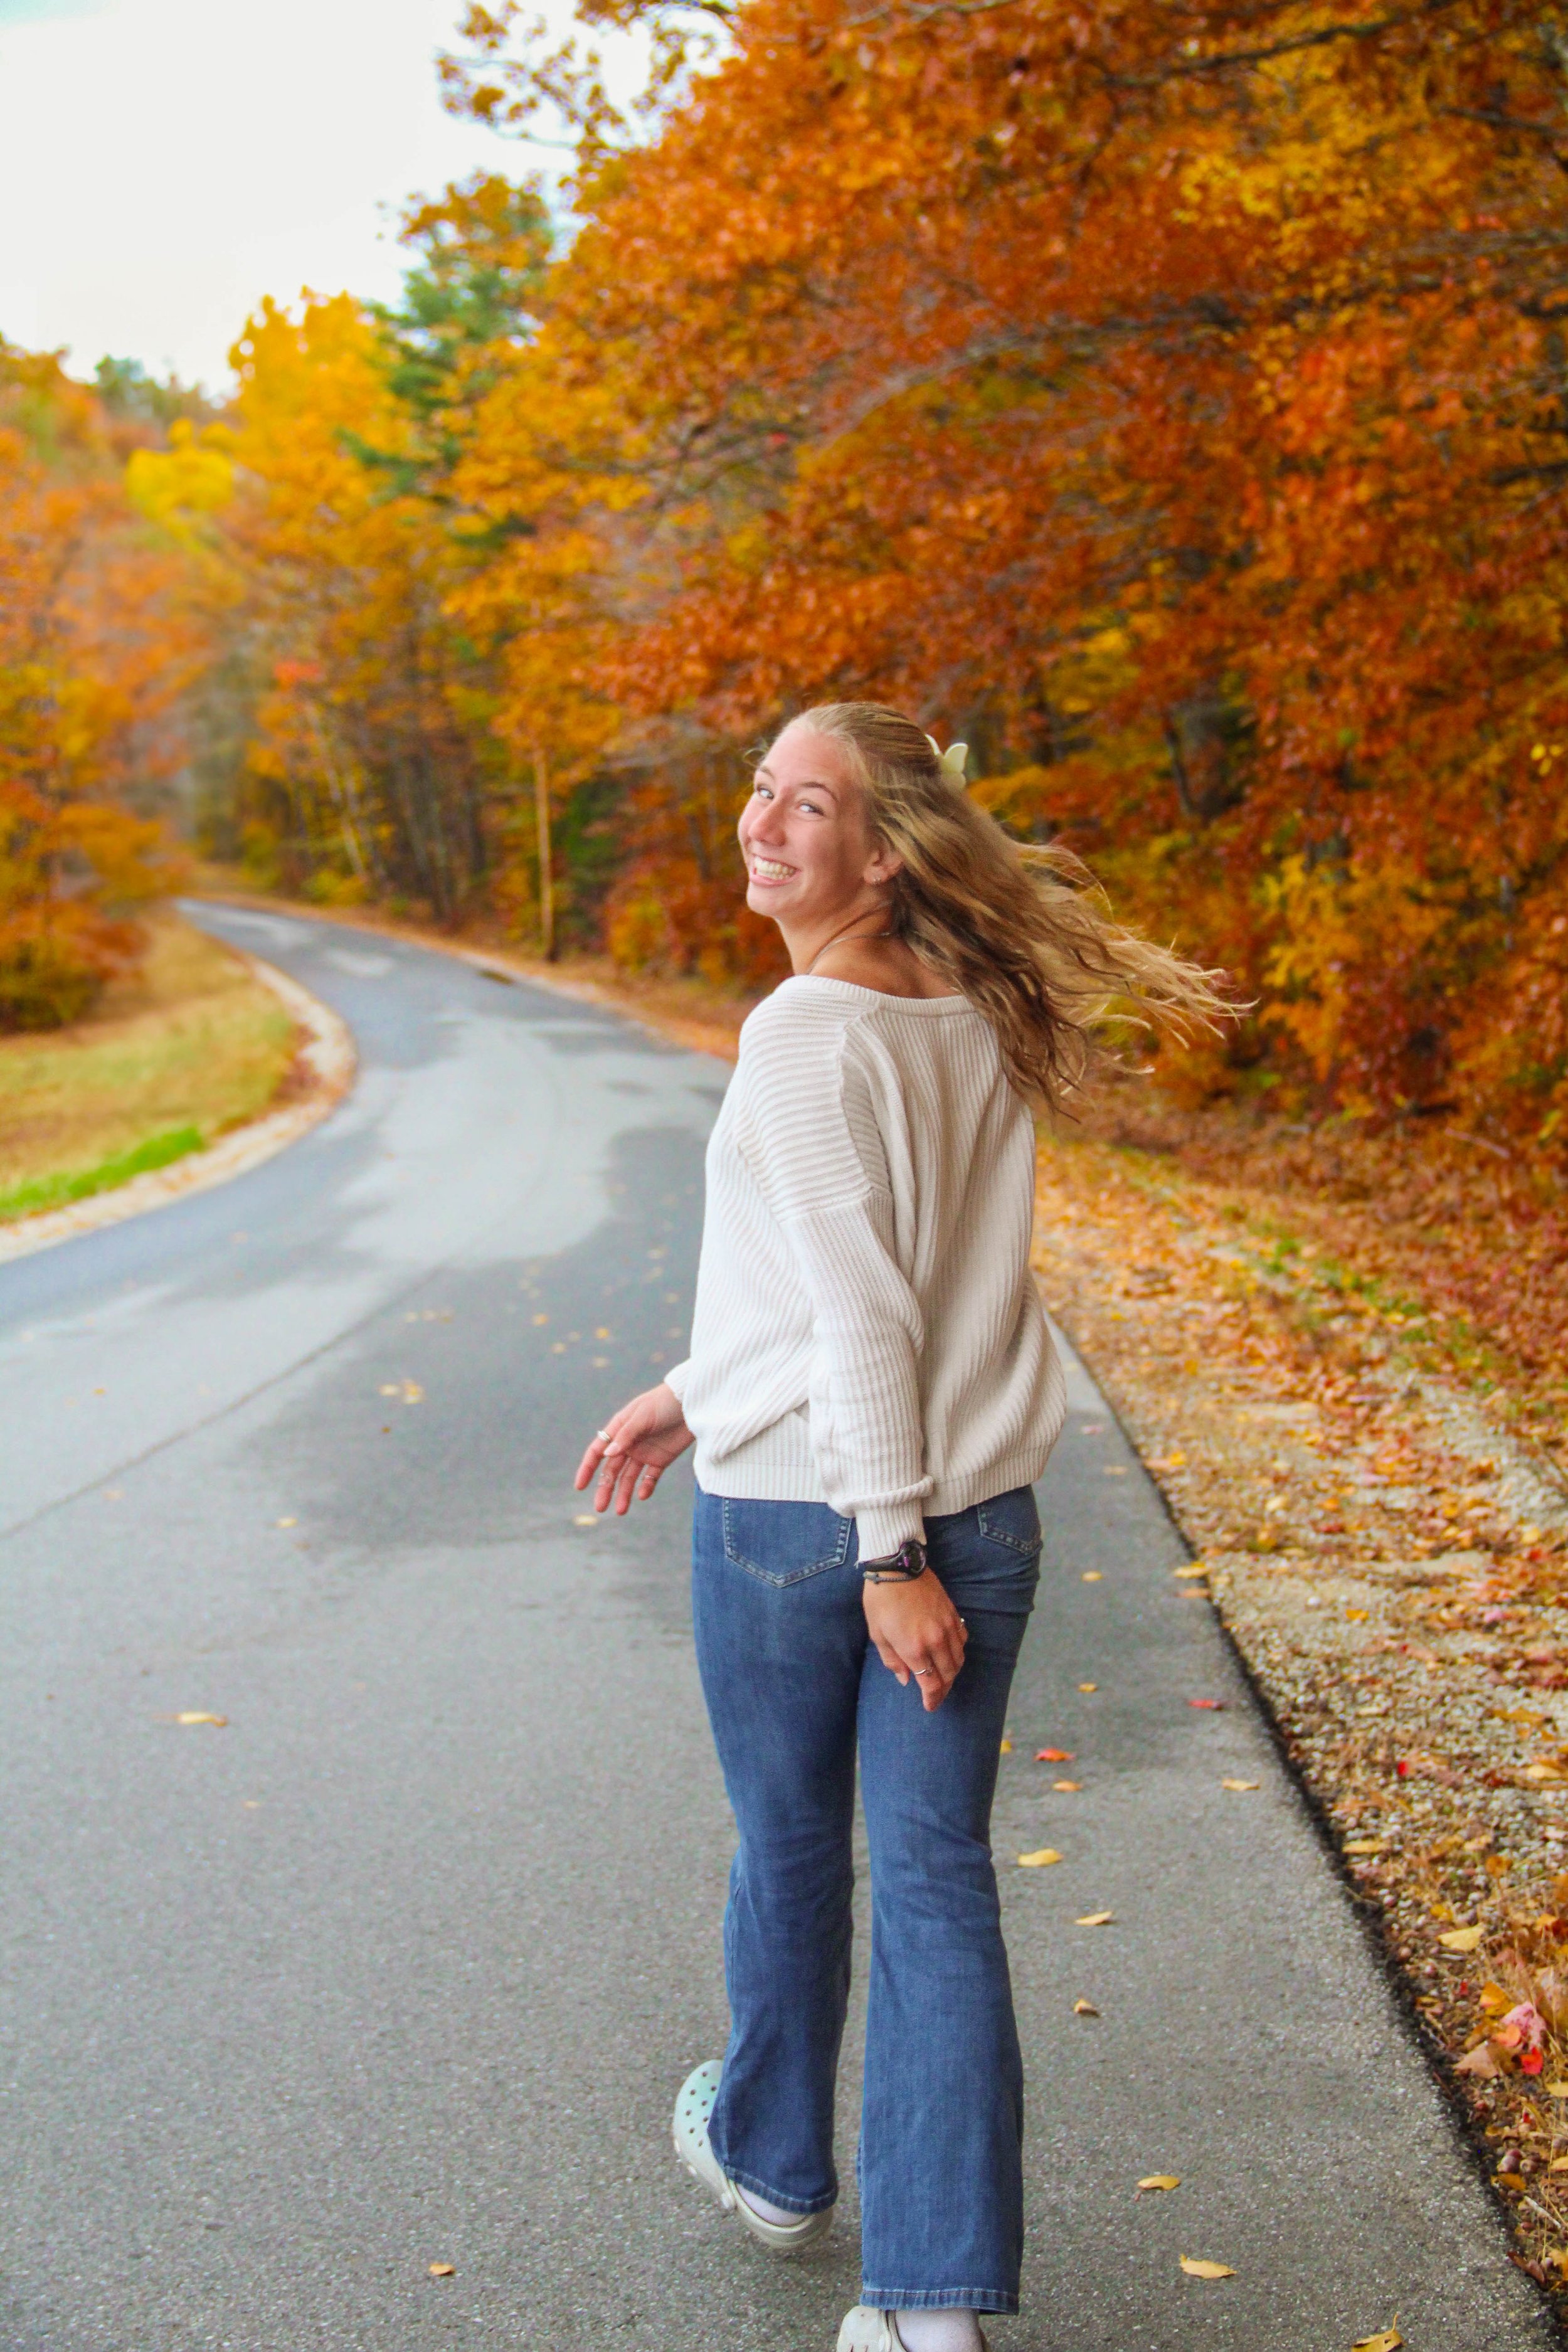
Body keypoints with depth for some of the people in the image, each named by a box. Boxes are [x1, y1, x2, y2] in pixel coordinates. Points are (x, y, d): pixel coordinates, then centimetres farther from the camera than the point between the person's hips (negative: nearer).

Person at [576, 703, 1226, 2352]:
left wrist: (887, 1546, -16)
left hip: (793, 1522, -5)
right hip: (980, 1518, 5)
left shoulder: (807, 1036, -16)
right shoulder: (973, 1027, 6)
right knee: (937, 1884, 8)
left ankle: (773, 2164, 41)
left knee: (787, 1857, 16)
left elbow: (861, 1310, -19)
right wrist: (695, 1393, 21)